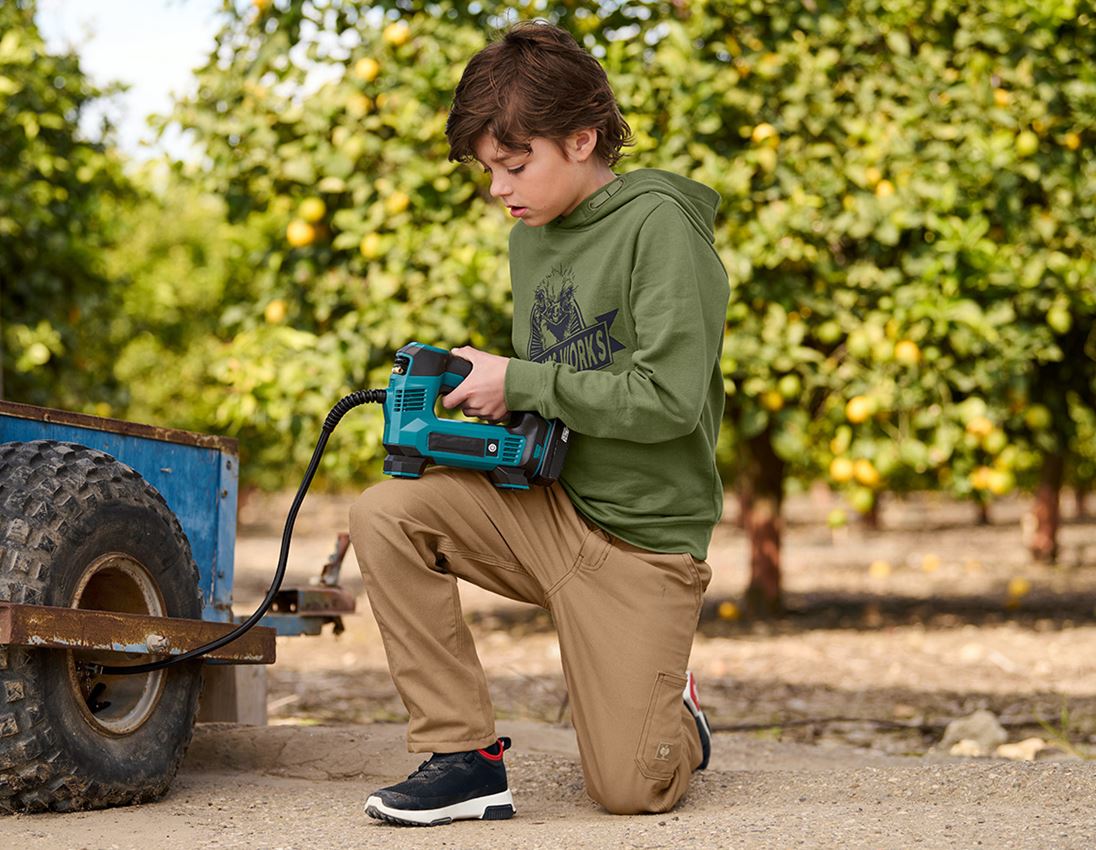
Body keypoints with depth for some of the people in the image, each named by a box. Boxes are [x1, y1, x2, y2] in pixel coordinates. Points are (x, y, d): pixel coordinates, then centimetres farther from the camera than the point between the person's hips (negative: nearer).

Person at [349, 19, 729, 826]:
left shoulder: (660, 223, -15)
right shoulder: (531, 236, 9)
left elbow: (668, 397, -24)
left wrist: (516, 382, -17)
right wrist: (480, 410, -4)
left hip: (646, 537, -6)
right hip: (549, 503, 6)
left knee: (628, 791, -9)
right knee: (386, 515, -19)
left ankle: (676, 721, 29)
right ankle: (465, 755, -9)